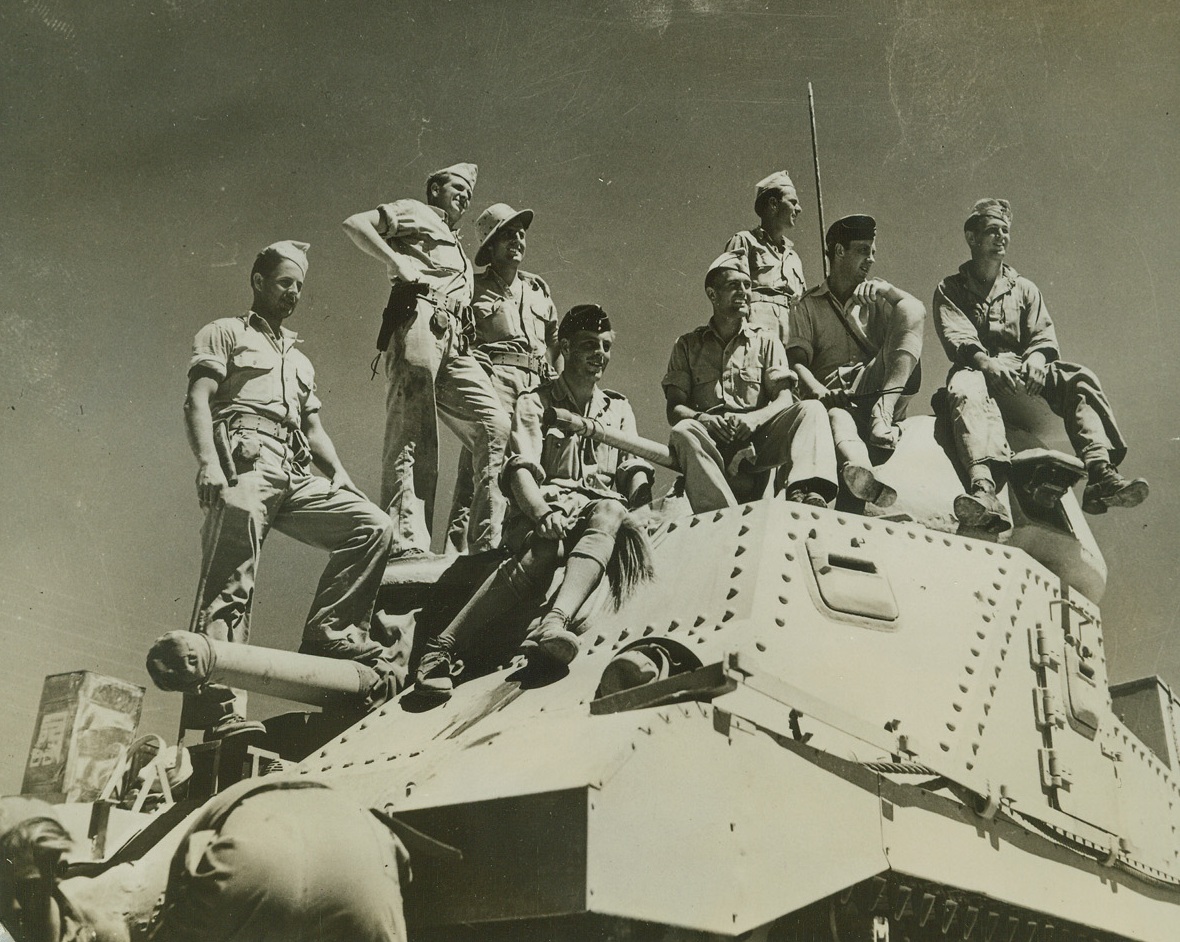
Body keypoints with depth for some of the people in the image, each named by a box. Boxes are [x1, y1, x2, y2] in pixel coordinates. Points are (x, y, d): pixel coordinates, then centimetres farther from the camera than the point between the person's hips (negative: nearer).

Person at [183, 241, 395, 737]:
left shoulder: (300, 360, 36)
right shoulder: (225, 333, 16)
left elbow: (315, 429, 29)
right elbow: (198, 401, 1)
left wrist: (340, 475, 10)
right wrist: (207, 461, -17)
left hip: (295, 476, 7)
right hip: (244, 464, -6)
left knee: (374, 525, -12)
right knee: (230, 584, -18)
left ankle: (329, 631, -13)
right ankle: (220, 709, -27)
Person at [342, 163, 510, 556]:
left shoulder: (457, 247, 39)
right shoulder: (415, 213, 18)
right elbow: (355, 224, 3)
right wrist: (396, 261, -7)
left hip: (454, 340, 7)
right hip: (417, 321, -7)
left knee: (495, 423, -11)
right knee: (412, 437, -14)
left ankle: (486, 542, -13)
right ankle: (407, 543, -19)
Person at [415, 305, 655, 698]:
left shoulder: (619, 408, 25)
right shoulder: (534, 403, 13)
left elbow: (634, 469, 13)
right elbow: (521, 469, -4)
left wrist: (641, 504, -12)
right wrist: (541, 512, -25)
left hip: (600, 506, 3)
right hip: (544, 507, -2)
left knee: (610, 512, -36)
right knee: (546, 548, -39)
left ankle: (553, 625, -59)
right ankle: (442, 647, -48)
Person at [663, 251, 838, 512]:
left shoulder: (766, 342, 20)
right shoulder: (688, 346, 18)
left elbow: (784, 401, 7)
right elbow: (674, 409, 7)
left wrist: (754, 419, -16)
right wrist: (702, 419, -16)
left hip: (758, 440, 1)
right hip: (712, 445, -1)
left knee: (811, 409, -23)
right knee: (684, 432, -34)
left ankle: (803, 490, -48)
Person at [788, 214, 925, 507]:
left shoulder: (876, 299, 28)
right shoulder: (808, 306, 18)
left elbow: (918, 312, 10)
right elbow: (797, 364, 3)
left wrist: (888, 290, -5)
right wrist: (821, 394, -16)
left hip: (877, 389, 3)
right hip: (837, 399, -2)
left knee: (911, 313, -15)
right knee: (838, 419, -39)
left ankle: (883, 412, -33)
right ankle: (866, 482, -73)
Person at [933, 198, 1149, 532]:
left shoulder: (1024, 289, 27)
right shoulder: (950, 289, 16)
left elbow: (1044, 338, 12)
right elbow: (957, 339, -3)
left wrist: (1035, 360, -13)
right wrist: (988, 364, -24)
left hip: (1023, 371, 4)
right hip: (977, 370, -4)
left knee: (1080, 380, -25)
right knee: (965, 389, -40)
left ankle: (1101, 474, -42)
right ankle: (984, 488, -65)